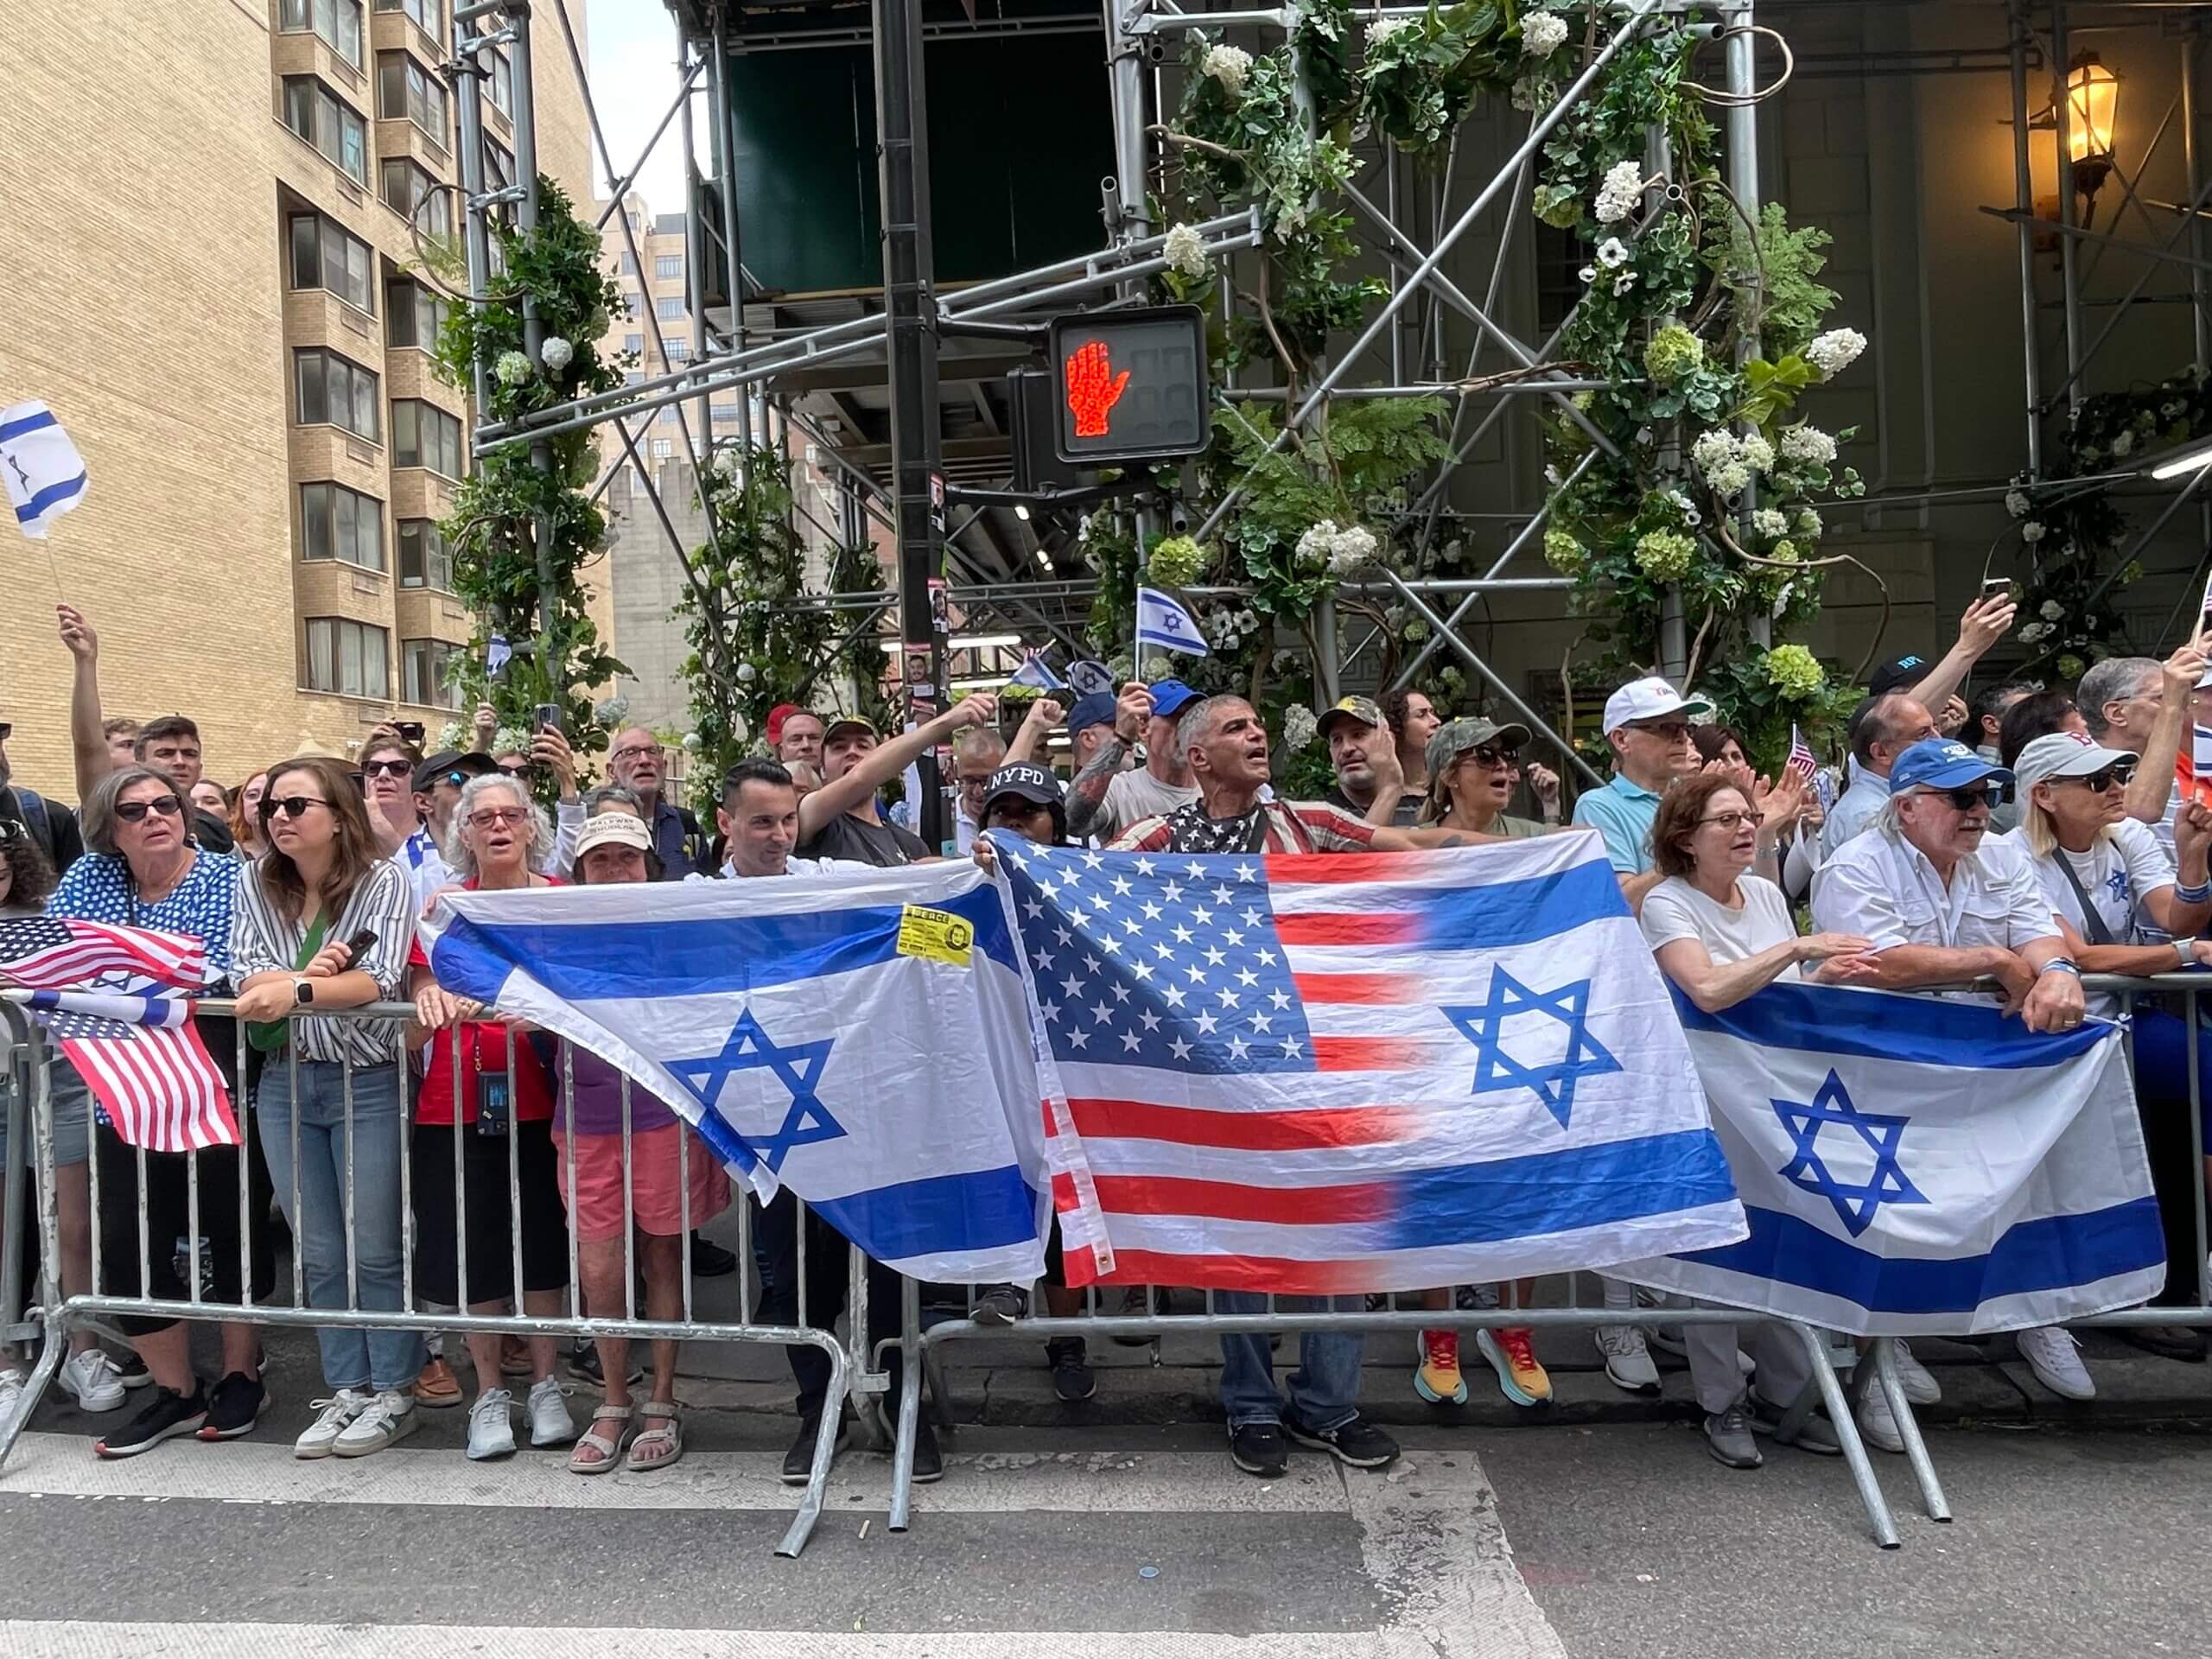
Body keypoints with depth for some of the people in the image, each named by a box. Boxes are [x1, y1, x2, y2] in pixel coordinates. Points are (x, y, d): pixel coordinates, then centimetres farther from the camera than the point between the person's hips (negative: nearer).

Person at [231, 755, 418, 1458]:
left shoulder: (384, 882, -10)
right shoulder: (254, 883, 4)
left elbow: (381, 981, -21)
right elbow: (246, 978, -5)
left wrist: (297, 990, -34)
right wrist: (307, 974, -23)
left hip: (367, 1084, -4)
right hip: (286, 1084, 5)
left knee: (374, 1250, 3)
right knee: (318, 1253, 11)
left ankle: (393, 1393, 18)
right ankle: (347, 1391, 24)